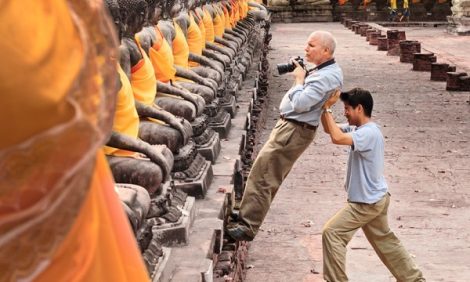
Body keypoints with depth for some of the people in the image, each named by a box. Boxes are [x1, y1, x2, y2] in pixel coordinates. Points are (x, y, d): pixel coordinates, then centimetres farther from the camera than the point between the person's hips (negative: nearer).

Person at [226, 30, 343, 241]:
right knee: (270, 176, 20)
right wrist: (301, 76, 1)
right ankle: (247, 215, 32)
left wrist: (299, 79, -13)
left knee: (262, 177, -8)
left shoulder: (326, 77, -23)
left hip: (294, 130, -11)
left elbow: (300, 103, -28)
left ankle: (248, 227, -3)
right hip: (290, 125, 11)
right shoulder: (328, 70, 11)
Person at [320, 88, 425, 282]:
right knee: (384, 239, 21)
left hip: (368, 201, -10)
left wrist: (327, 108, -28)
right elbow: (329, 129, 9)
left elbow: (337, 137, -37)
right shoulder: (359, 129, 6)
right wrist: (324, 108, -8)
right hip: (374, 199, 10)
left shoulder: (369, 132, -24)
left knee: (332, 233, -10)